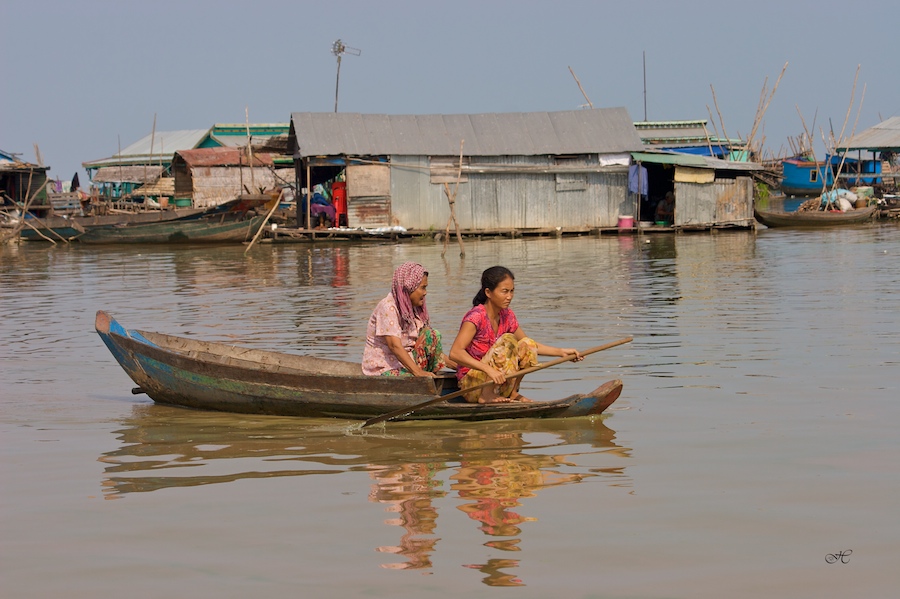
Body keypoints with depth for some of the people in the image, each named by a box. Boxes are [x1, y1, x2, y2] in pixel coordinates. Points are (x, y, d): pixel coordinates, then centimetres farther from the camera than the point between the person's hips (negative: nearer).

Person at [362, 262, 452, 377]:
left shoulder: (413, 309, 9)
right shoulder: (388, 307, -17)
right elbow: (394, 345, -26)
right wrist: (418, 371, -34)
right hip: (384, 370, -9)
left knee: (431, 335, -6)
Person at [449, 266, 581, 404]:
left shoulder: (507, 316, 6)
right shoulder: (476, 317, -18)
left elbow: (530, 346, 20)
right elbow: (455, 353, -29)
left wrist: (561, 352, 6)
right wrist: (488, 369, -39)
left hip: (495, 381, 8)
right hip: (471, 385, -7)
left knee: (527, 344, -5)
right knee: (507, 340, -24)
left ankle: (512, 393, -3)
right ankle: (486, 396, -23)